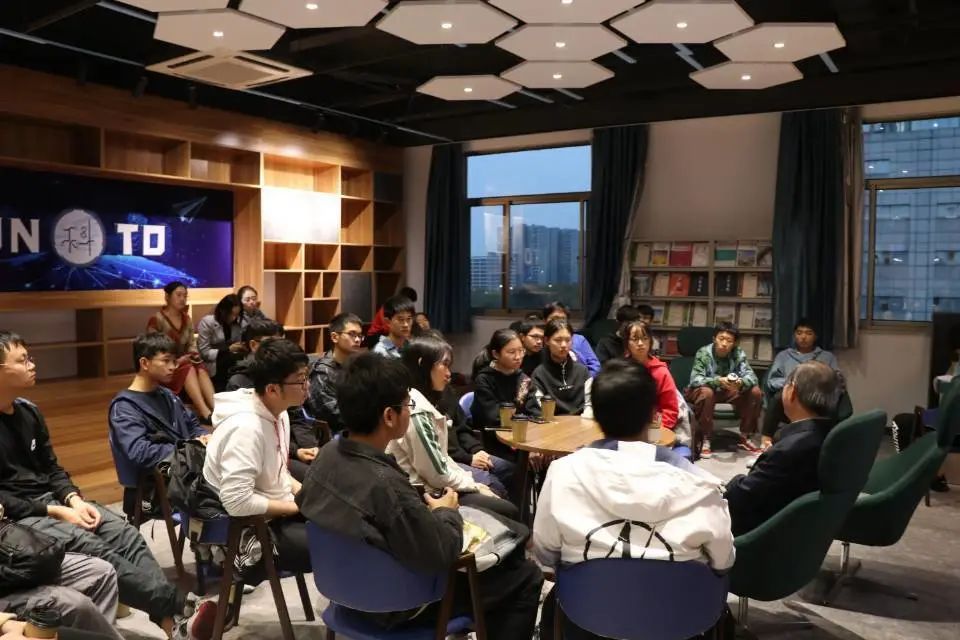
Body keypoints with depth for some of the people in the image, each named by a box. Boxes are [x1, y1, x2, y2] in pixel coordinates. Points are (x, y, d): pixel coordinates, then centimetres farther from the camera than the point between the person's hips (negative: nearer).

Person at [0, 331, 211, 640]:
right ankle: (180, 603, -30)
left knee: (128, 536, -15)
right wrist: (56, 511, -18)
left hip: (51, 499, 7)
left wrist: (75, 500, -4)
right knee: (93, 549, -29)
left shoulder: (28, 411, 10)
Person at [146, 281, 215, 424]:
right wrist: (175, 361, -22)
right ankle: (205, 413, -50)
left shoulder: (186, 318, 10)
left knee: (201, 369, -28)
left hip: (184, 362, 5)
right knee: (189, 370, -35)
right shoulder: (156, 320, -9)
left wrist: (193, 353, -10)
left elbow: (192, 343, 12)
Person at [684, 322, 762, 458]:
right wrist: (718, 381, -47)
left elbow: (751, 376, -20)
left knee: (755, 391, -17)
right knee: (706, 392, -37)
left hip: (728, 391, 4)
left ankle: (745, 437, -1)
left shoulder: (739, 354, -11)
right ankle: (706, 440, -24)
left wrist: (741, 383, -44)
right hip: (706, 389, -4)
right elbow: (695, 379, -30)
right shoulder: (704, 353, -21)